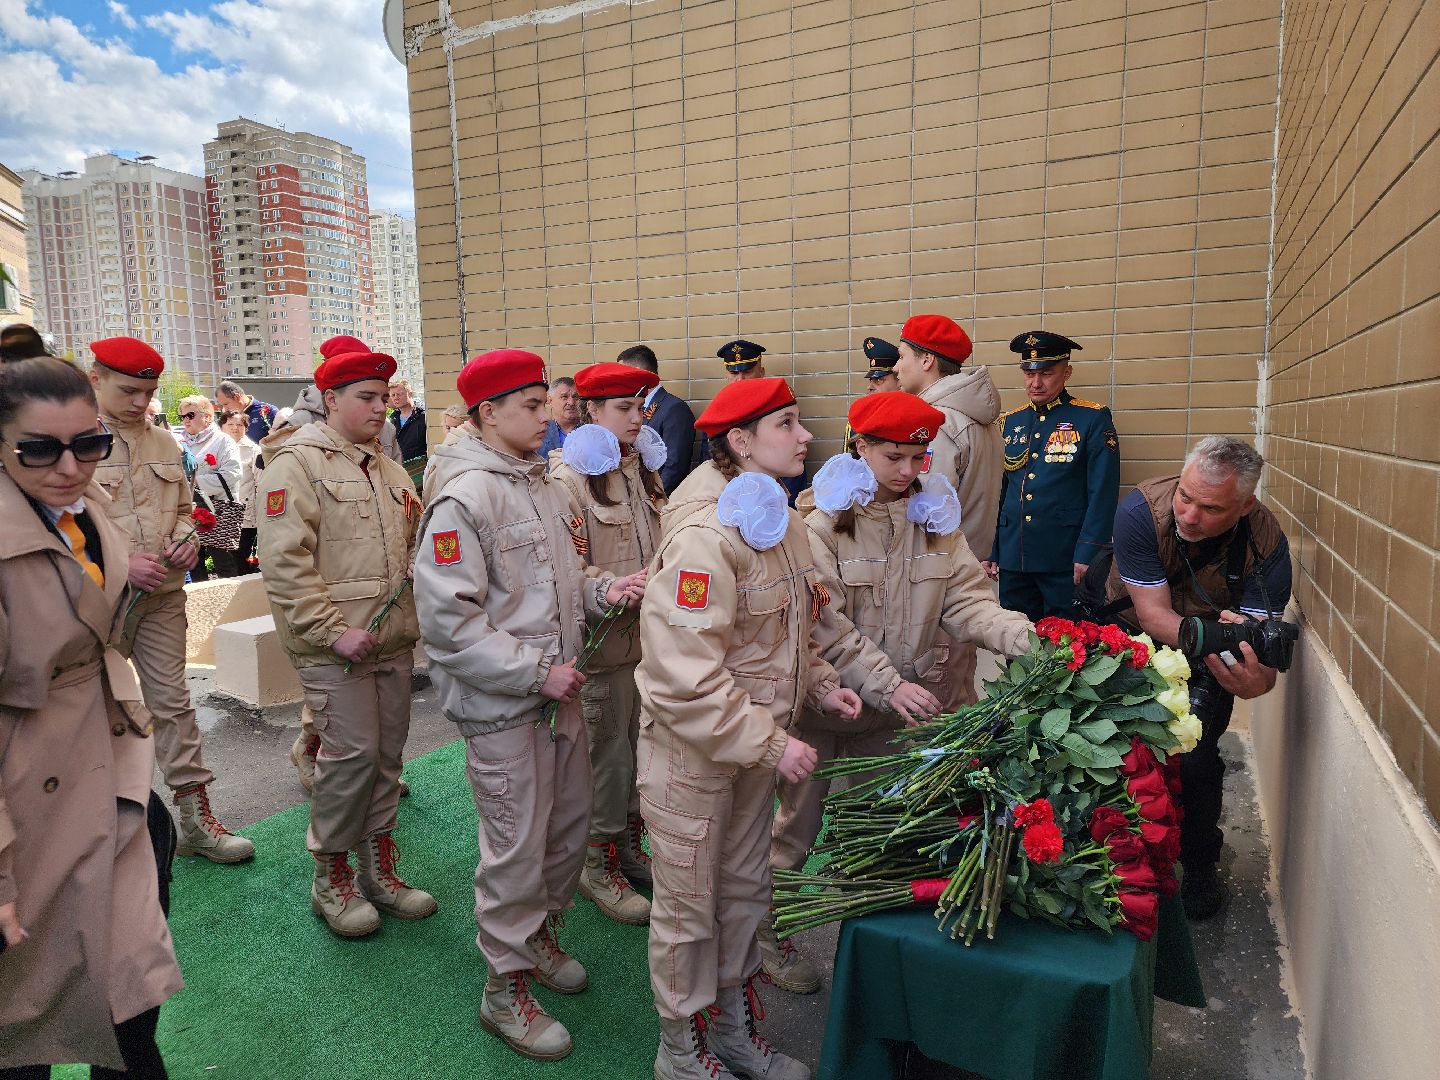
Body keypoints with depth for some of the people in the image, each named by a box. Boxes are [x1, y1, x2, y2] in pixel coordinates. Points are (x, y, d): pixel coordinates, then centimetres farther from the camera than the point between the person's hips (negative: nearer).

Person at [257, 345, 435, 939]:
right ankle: (331, 879, 16)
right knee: (352, 753, -6)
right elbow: (284, 562, -16)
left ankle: (378, 870, 27)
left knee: (387, 752, 12)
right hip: (335, 646, -7)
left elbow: (412, 542, 24)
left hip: (393, 639, 7)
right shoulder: (297, 463, -8)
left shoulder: (386, 467, 16)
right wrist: (333, 630, -18)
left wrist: (412, 587, 9)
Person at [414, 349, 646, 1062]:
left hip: (556, 692, 8)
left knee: (571, 822, 20)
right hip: (501, 706, -8)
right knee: (517, 847, 5)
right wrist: (537, 674, -20)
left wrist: (605, 590, -2)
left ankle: (538, 931, 44)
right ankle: (506, 987, 26)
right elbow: (448, 621, -23)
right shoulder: (463, 496, -19)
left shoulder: (546, 487, 7)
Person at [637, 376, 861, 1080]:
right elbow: (685, 674, -29)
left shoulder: (780, 522, 5)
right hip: (694, 751, -8)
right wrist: (771, 744, -25)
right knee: (689, 906, 11)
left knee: (744, 890, 23)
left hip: (758, 743, 9)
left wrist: (819, 686, 2)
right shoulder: (705, 535, -25)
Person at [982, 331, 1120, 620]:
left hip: (1066, 560, -4)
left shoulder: (1093, 419, -2)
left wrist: (1087, 554, -14)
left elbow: (1103, 493, -7)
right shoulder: (1010, 422, 11)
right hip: (1012, 560, 4)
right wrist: (989, 552, 10)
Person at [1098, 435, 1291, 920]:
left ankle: (1200, 866, 14)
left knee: (1192, 757, -15)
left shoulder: (1266, 544, -25)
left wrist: (1257, 678, -53)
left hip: (1210, 660, 0)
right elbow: (1154, 613, -27)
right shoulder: (1141, 509, -29)